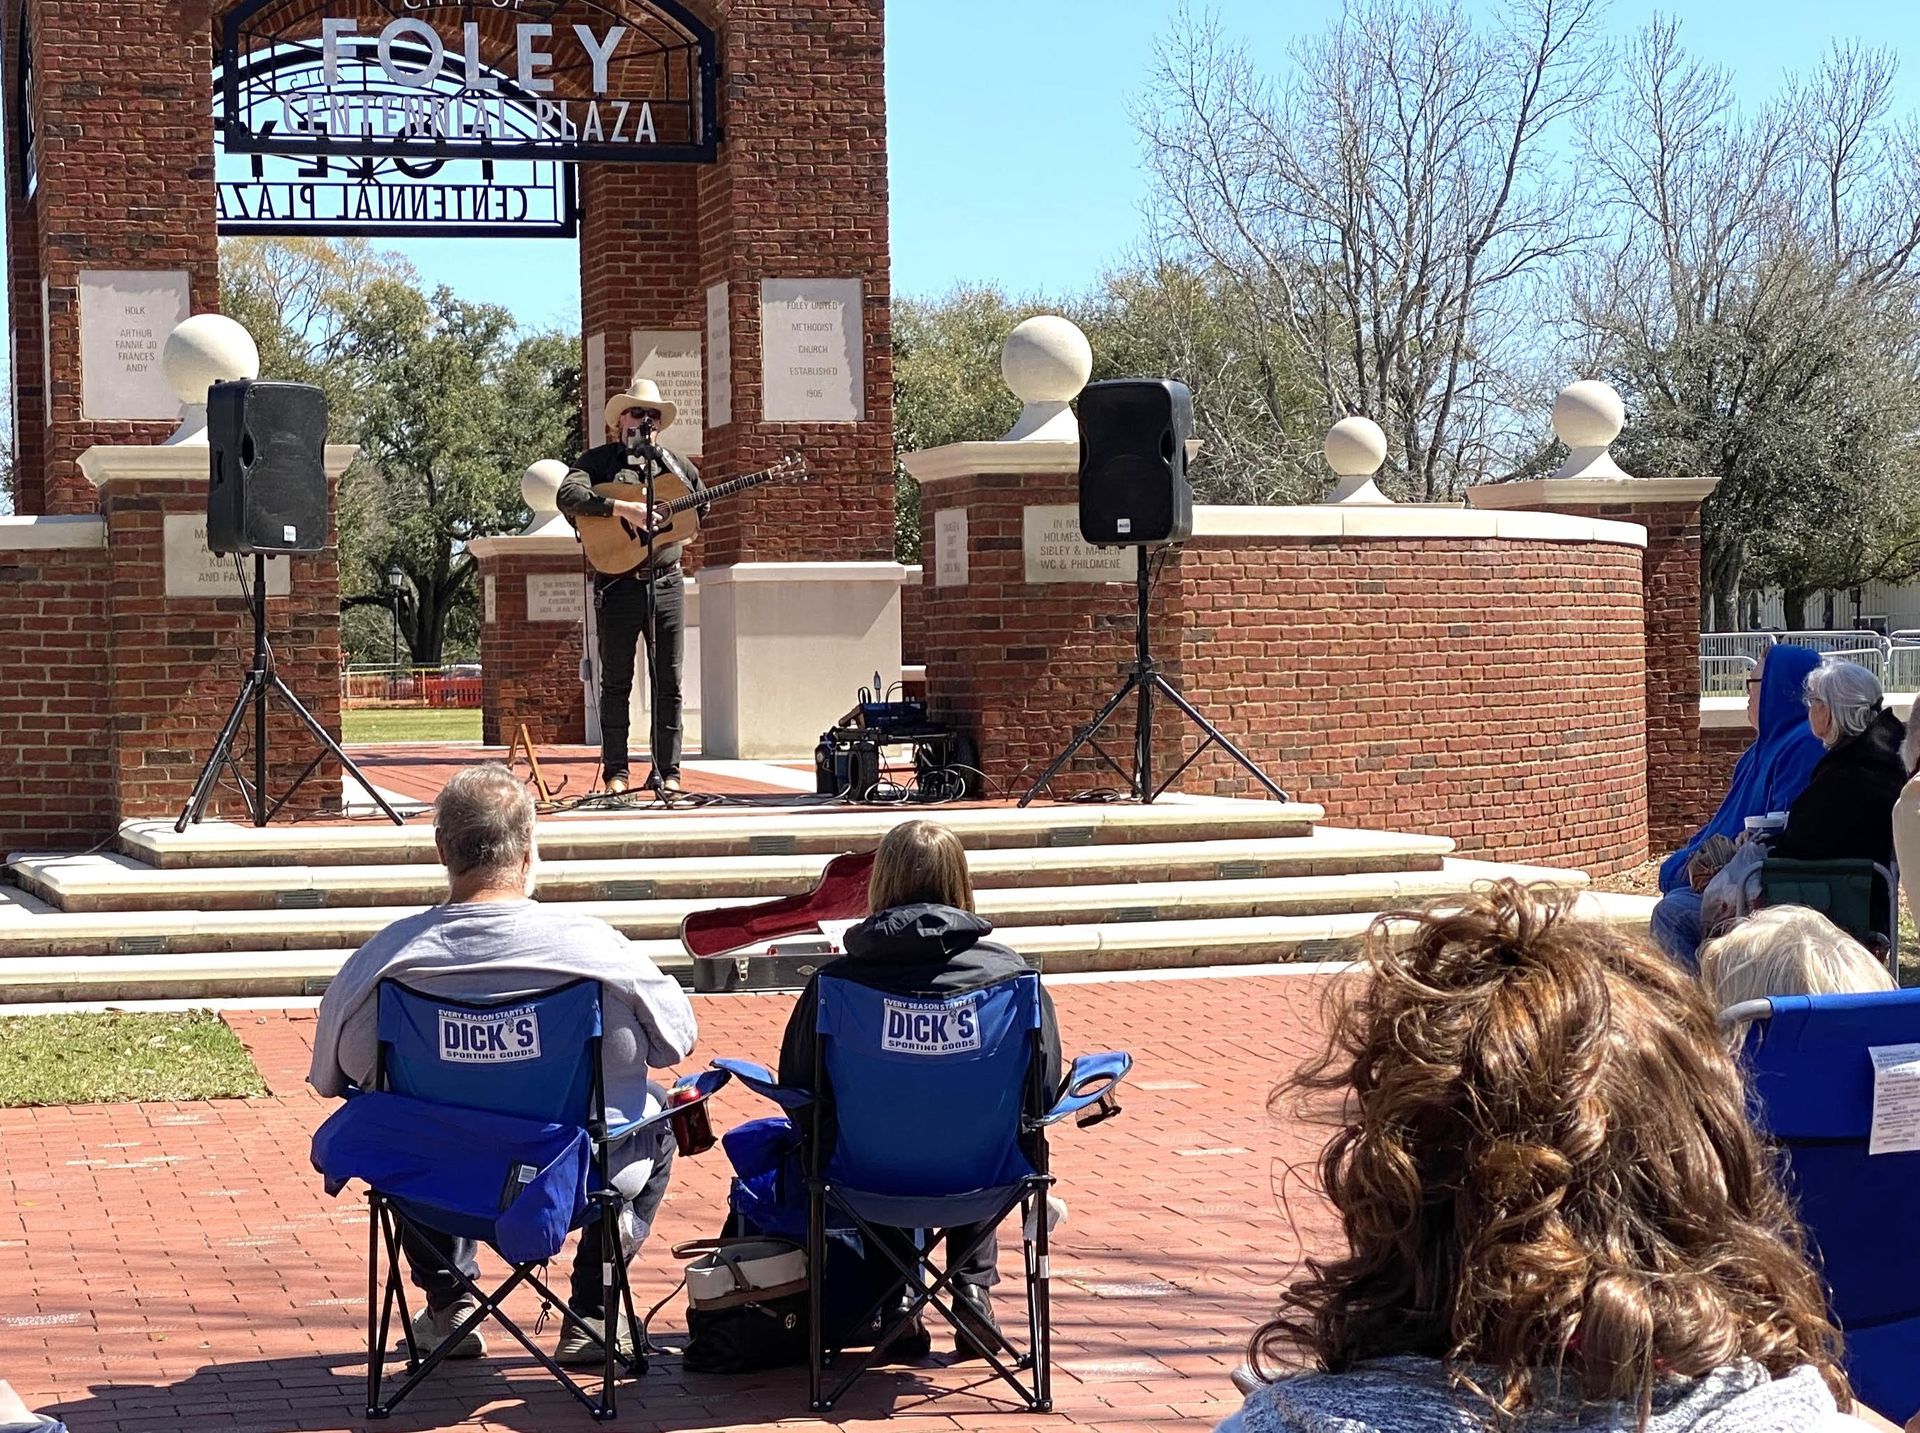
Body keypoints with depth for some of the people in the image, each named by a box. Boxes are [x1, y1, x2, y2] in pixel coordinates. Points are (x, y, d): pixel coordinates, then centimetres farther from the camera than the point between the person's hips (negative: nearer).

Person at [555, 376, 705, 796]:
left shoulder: (673, 462, 15)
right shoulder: (600, 460, 2)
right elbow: (568, 495, -16)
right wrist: (621, 508, -25)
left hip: (666, 583, 3)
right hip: (618, 584, -3)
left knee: (669, 681, 3)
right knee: (616, 682, 2)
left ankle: (668, 771, 9)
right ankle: (615, 772, 7)